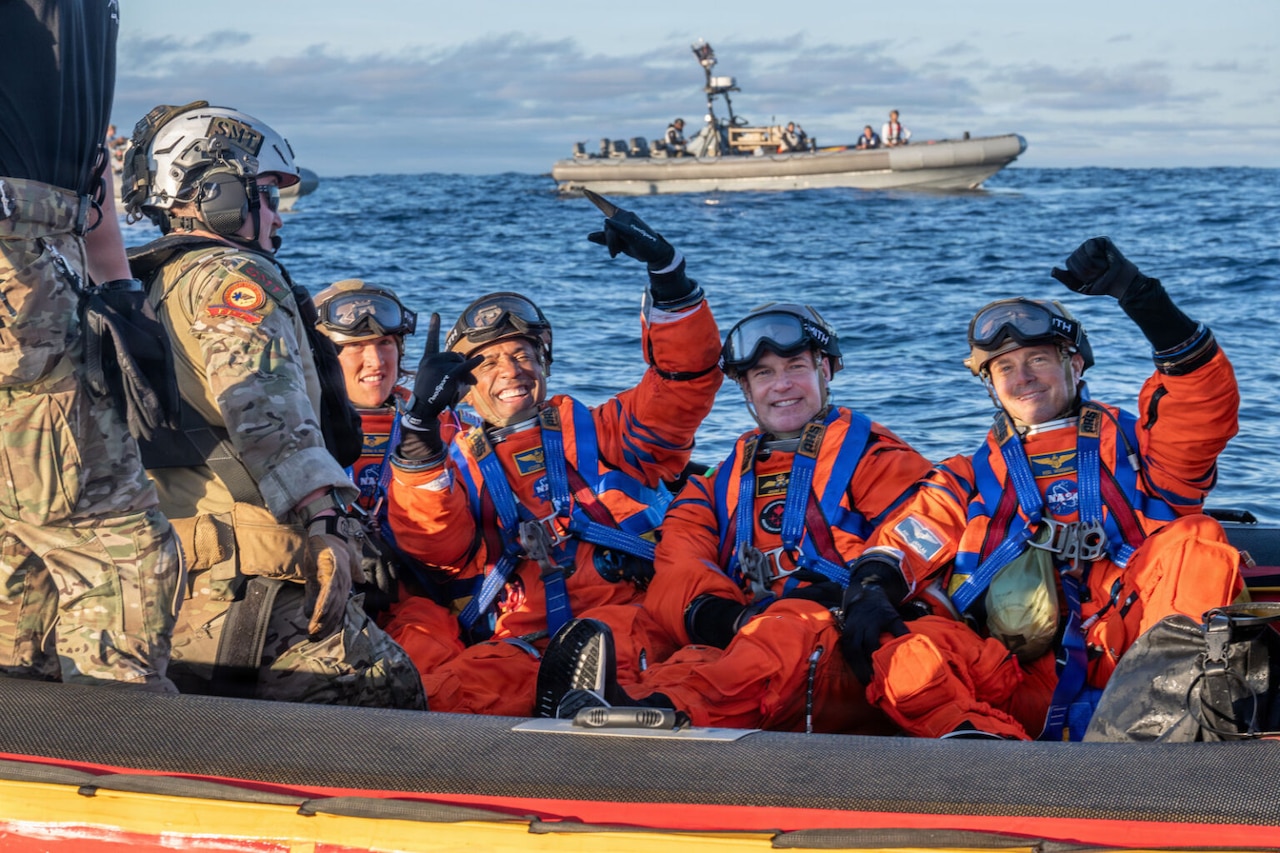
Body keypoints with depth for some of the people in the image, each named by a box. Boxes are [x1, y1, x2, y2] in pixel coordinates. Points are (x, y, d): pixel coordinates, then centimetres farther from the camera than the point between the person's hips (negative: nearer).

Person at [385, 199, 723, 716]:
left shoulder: (596, 431, 24)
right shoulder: (459, 466, 26)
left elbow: (685, 382, 11)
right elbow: (434, 544, 5)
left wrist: (666, 270, -1)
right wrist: (420, 425, -6)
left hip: (624, 620, -1)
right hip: (516, 647, 1)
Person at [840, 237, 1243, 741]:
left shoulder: (1129, 445, 20)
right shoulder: (970, 479, 25)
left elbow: (1206, 404, 0)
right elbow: (900, 546, 11)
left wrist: (1139, 295, -10)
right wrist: (869, 591, -12)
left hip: (1129, 661, -1)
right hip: (1025, 688, 1)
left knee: (1196, 540, -22)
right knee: (906, 656, -26)